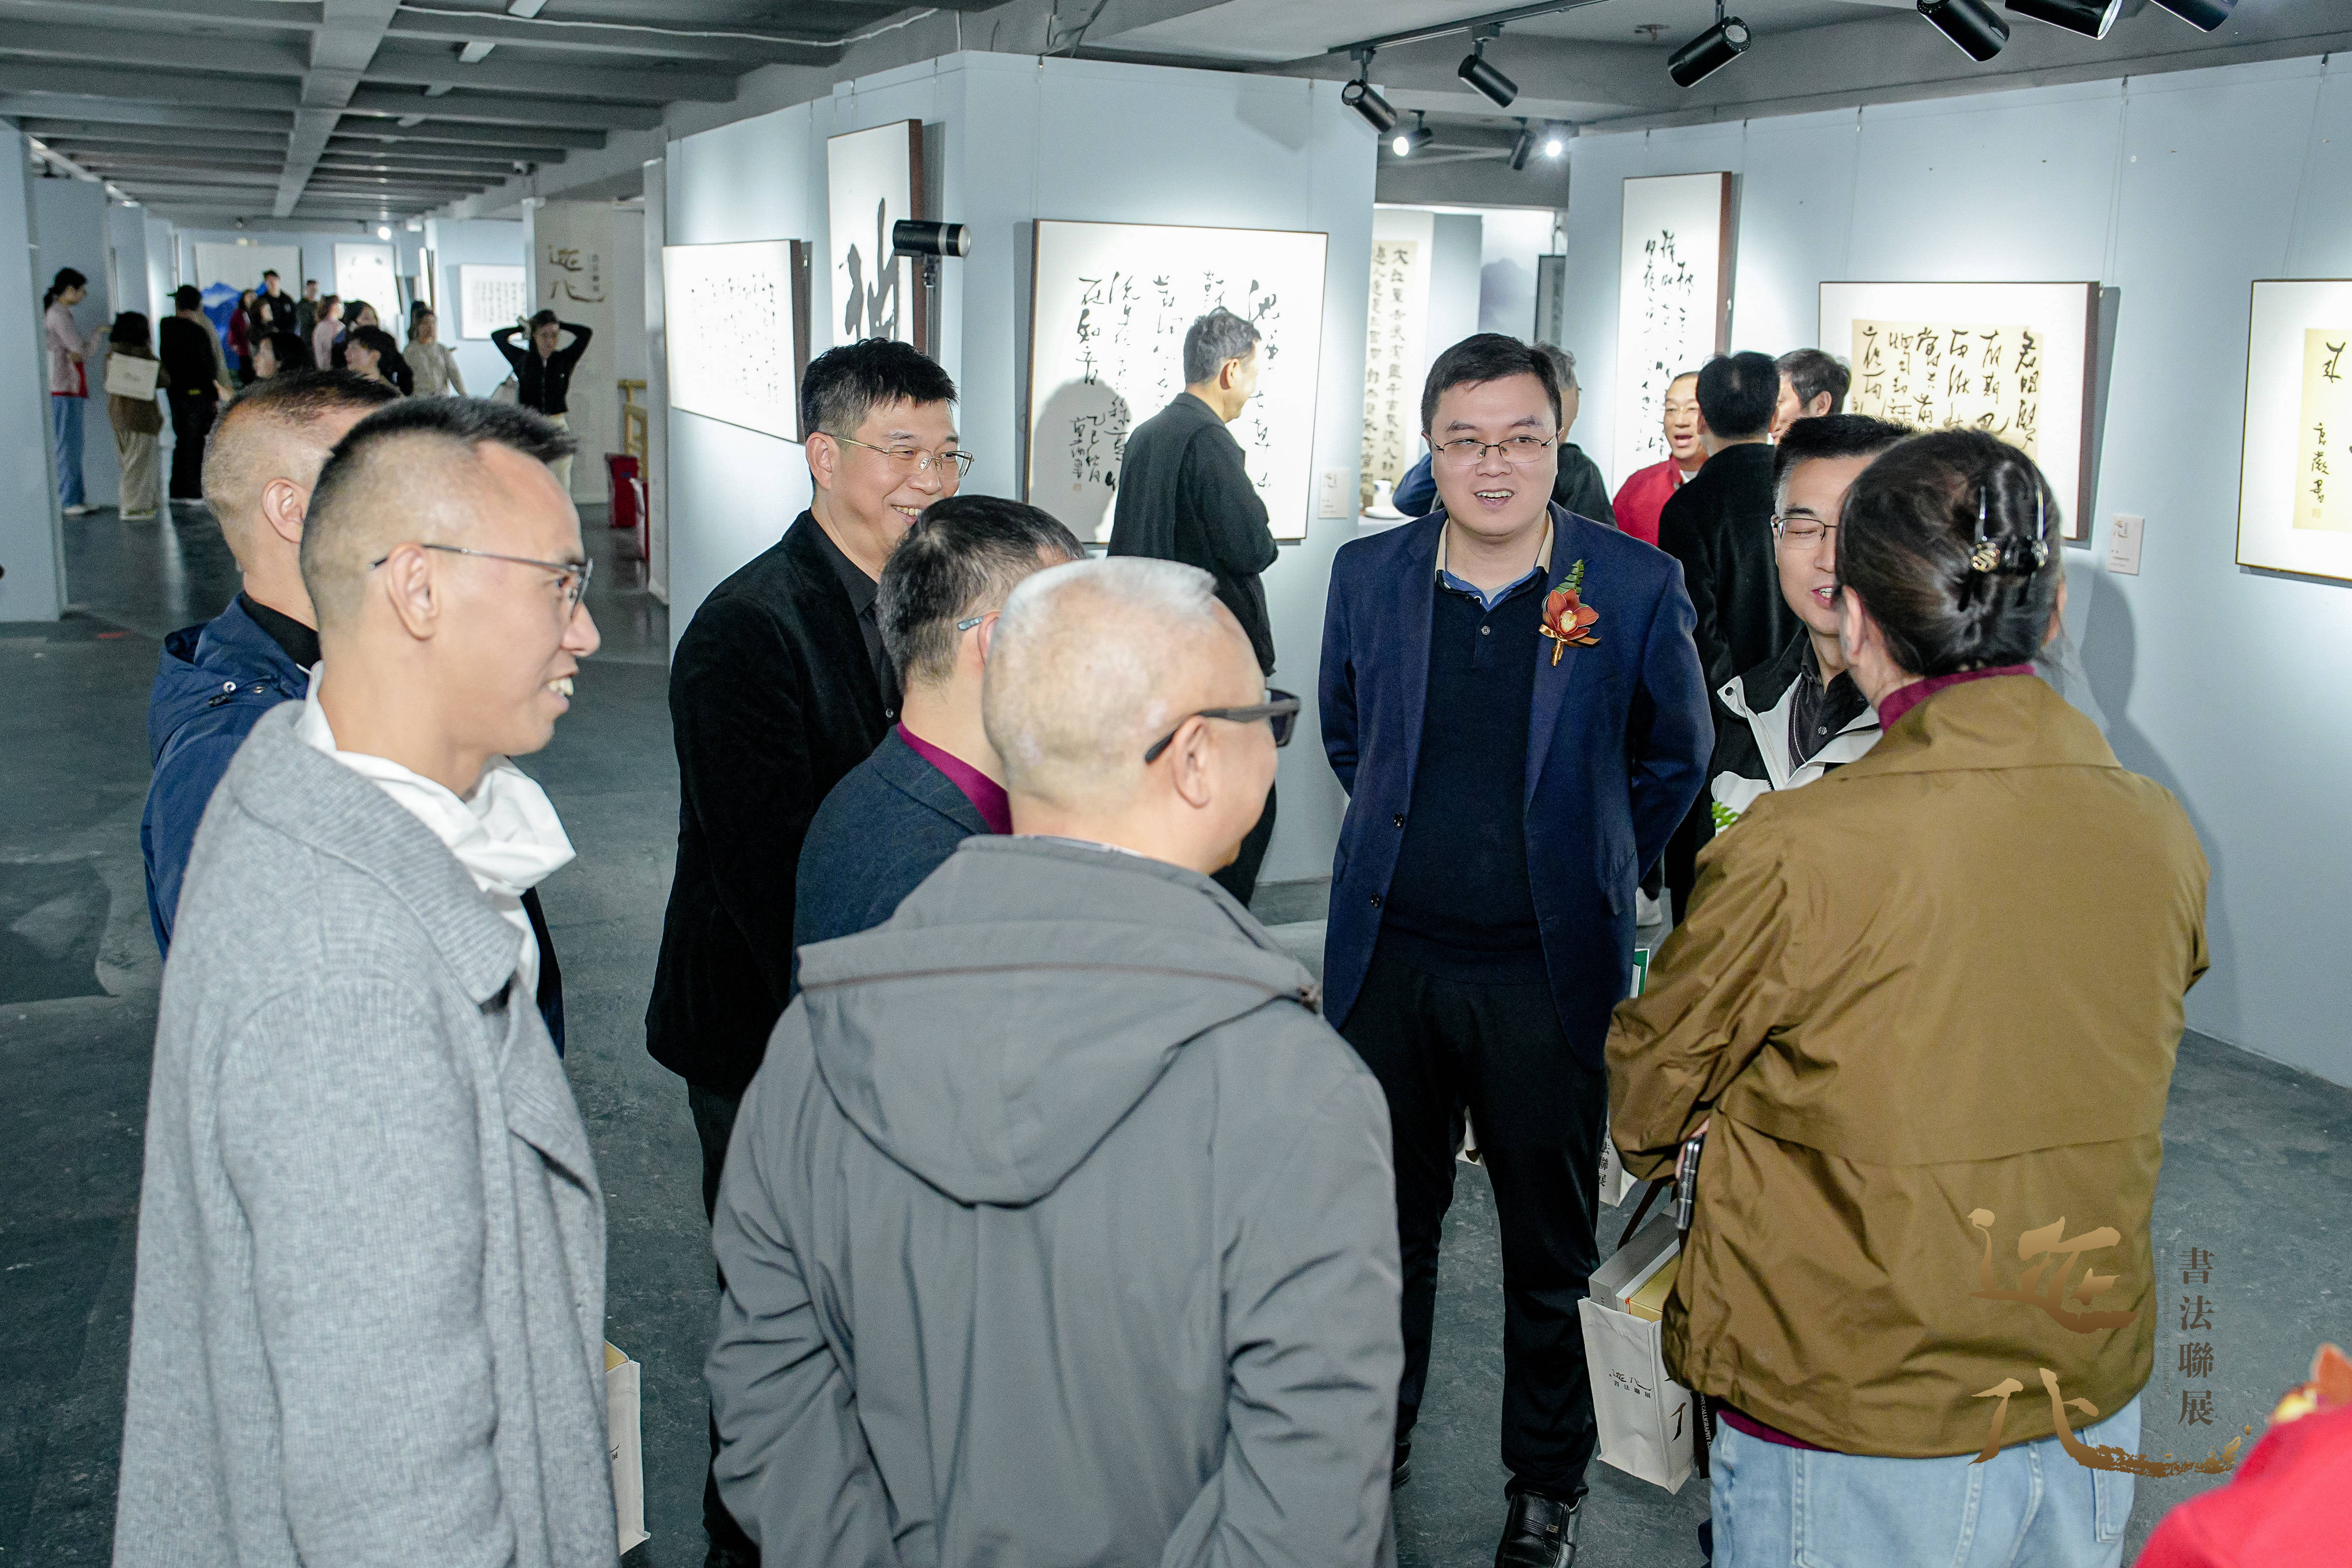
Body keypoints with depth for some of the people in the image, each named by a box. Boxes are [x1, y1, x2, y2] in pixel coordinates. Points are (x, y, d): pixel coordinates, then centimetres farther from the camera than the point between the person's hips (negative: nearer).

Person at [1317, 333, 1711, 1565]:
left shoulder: (1636, 585, -8)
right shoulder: (1368, 575, 0)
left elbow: (1674, 757, 7)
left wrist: (1593, 868, 8)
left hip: (1548, 970, -2)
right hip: (1388, 958, 2)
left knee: (1552, 1245, 11)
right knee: (1387, 1223, 16)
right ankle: (1374, 1442, 38)